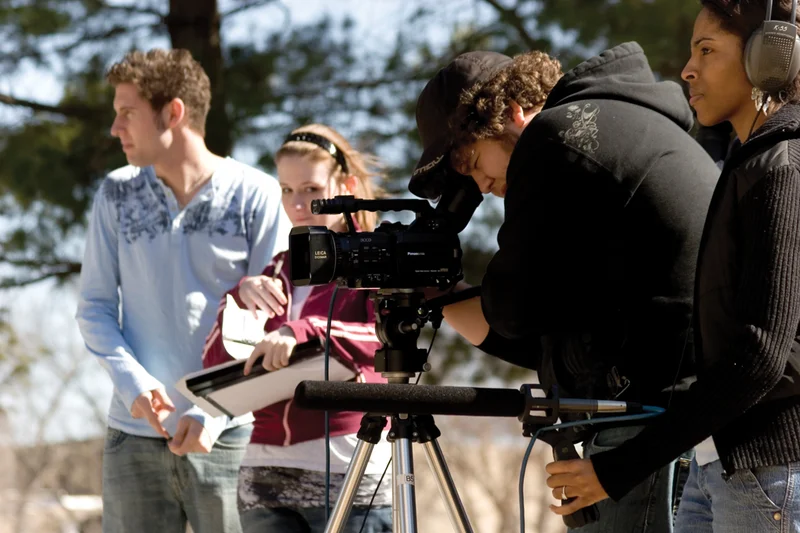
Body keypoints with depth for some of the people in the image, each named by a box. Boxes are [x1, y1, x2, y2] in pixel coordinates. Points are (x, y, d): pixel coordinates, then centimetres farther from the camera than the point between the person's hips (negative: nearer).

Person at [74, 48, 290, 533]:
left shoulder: (256, 197, -3)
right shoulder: (117, 195, 7)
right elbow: (95, 307, 9)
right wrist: (133, 382, -10)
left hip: (229, 436, -3)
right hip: (134, 436, 3)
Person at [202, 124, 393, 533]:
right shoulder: (275, 272, 19)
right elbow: (214, 363, 12)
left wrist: (306, 331, -29)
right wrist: (240, 298, -6)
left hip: (350, 472, -5)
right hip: (265, 476, 5)